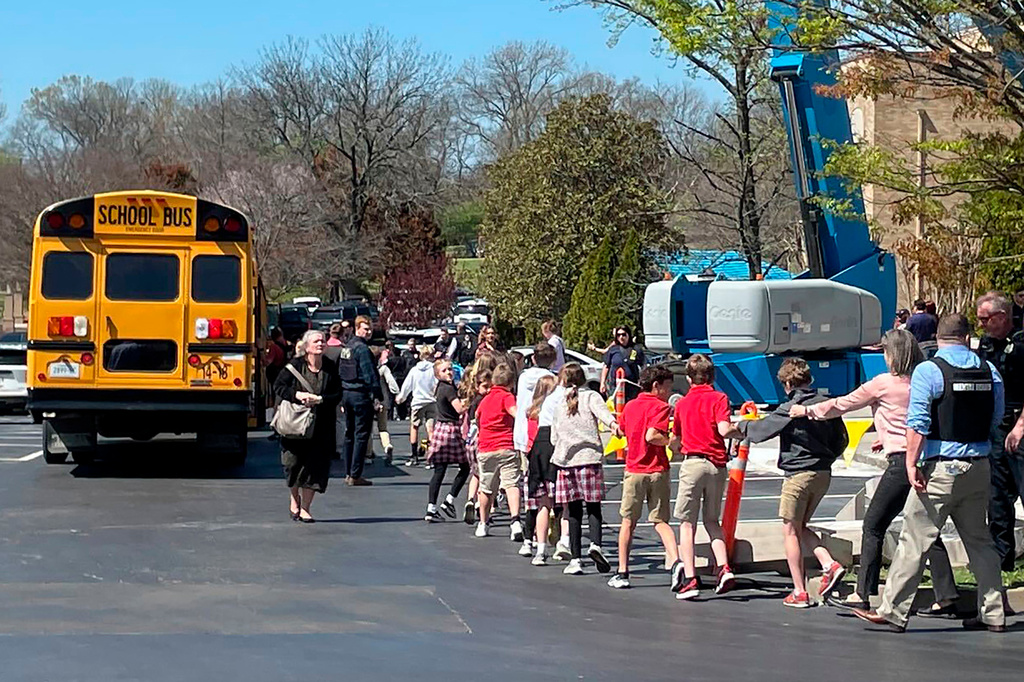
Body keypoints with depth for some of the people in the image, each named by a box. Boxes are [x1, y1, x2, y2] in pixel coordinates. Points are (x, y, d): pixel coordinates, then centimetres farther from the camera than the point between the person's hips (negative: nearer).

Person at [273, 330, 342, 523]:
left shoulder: (331, 368, 3)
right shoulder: (295, 366, -3)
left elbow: (338, 395, 2)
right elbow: (278, 386, -2)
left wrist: (319, 399, -15)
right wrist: (297, 395, -17)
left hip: (320, 428, 1)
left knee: (314, 465, -2)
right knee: (294, 462, 1)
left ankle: (305, 508, 7)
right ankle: (294, 499, 28)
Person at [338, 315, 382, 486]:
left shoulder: (346, 346, 13)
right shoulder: (362, 348, -14)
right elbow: (369, 374, -19)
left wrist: (342, 396, 19)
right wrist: (377, 396, -19)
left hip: (346, 393, 9)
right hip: (361, 394, -9)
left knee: (350, 434, 15)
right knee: (361, 434, -5)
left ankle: (348, 474, 18)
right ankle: (355, 475, -6)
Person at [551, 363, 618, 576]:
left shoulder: (558, 403, 15)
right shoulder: (591, 396, 7)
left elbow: (554, 438, 16)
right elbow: (601, 411, -16)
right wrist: (612, 423, -34)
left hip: (565, 460, 2)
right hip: (590, 457, -2)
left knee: (574, 511, 4)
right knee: (593, 507, 3)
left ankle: (575, 558, 0)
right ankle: (595, 544, -22)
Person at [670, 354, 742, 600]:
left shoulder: (682, 403, 10)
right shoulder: (719, 398, 3)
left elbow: (676, 439, 16)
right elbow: (724, 429, -13)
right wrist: (741, 432, 7)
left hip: (693, 462, -1)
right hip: (717, 464, 1)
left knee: (687, 522, 1)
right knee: (712, 520, 17)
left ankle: (690, 579, -7)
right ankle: (724, 568, 1)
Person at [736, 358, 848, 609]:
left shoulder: (790, 409, -12)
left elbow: (760, 431, -5)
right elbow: (842, 439, 11)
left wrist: (742, 425, 15)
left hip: (799, 474, -7)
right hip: (823, 475, 7)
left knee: (790, 531, 4)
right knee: (801, 527, 21)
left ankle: (800, 592, 2)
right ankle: (830, 565, -1)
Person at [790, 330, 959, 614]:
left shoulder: (884, 383, -4)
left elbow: (843, 404, 5)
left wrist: (807, 411, 19)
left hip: (902, 461, -6)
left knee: (873, 526, 3)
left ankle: (862, 594, 4)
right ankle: (946, 597, 4)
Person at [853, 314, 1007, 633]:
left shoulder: (928, 371, -9)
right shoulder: (989, 371, 6)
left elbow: (917, 424, -15)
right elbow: (995, 419, 16)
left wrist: (911, 463, -14)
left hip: (941, 468, -5)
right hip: (979, 467, 5)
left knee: (914, 540, -2)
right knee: (979, 539, 15)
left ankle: (893, 612, -1)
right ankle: (993, 613, 16)